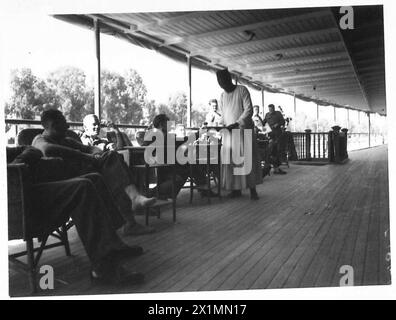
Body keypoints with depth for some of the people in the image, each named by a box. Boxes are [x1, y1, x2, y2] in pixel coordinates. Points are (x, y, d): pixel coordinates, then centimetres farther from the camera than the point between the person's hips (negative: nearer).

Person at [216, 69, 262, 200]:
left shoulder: (242, 90, -2)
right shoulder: (222, 96, 14)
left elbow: (249, 110, -10)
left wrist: (237, 123, -20)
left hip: (244, 130, -4)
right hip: (229, 132, 5)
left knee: (248, 159, -5)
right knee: (230, 160, -1)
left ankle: (252, 189, 0)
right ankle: (236, 189, 6)